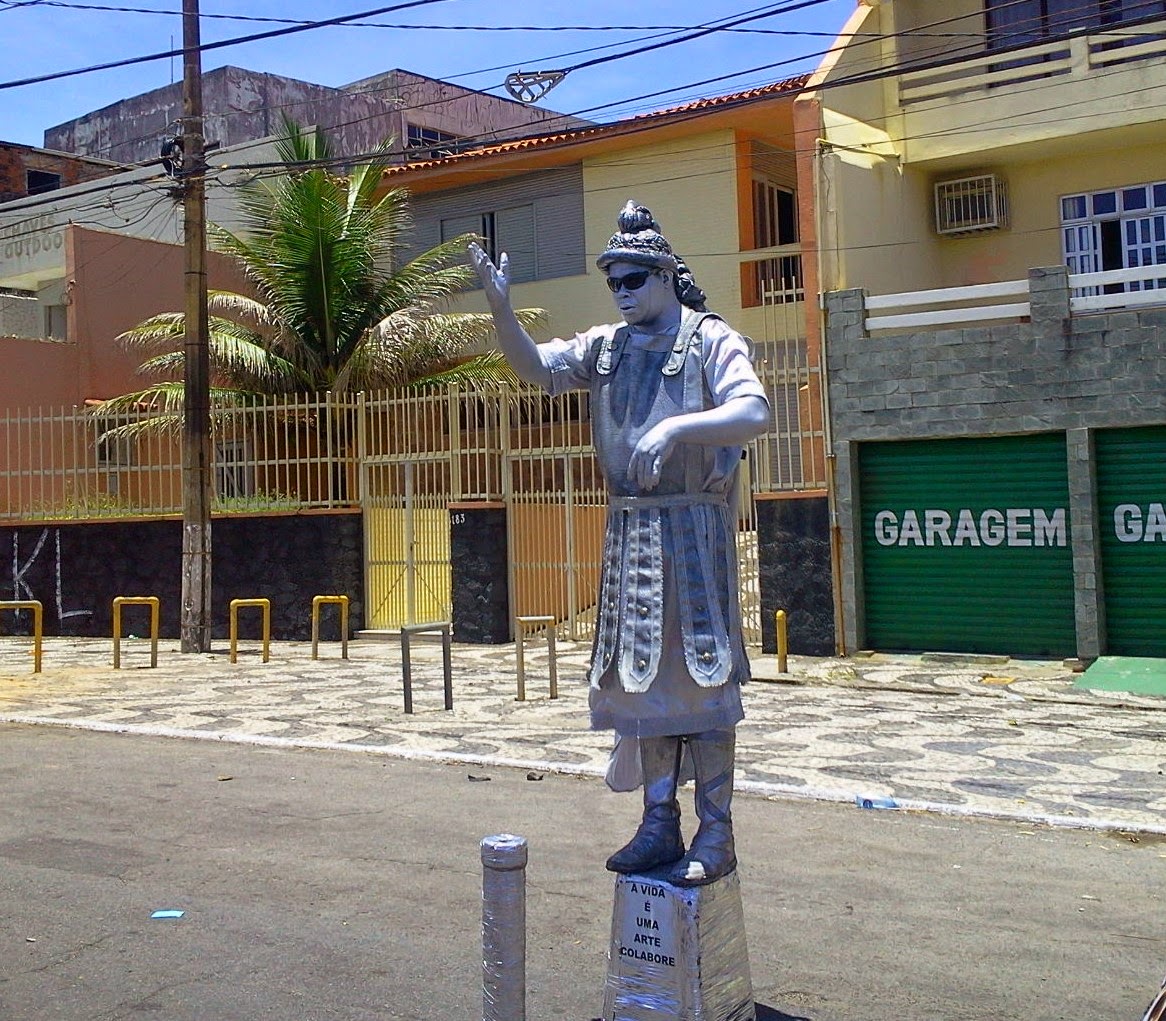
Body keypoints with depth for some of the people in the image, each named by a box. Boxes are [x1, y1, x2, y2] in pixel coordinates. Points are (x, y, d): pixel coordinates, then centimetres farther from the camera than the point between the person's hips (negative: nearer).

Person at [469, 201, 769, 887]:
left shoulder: (711, 340, -6)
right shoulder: (606, 347, 13)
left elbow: (755, 413, -20)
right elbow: (535, 367, 10)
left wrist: (675, 426, -34)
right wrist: (501, 308, -7)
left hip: (694, 528, -6)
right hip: (629, 530, 6)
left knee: (701, 676, -4)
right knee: (641, 674, 9)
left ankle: (716, 836, 6)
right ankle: (660, 826, 19)